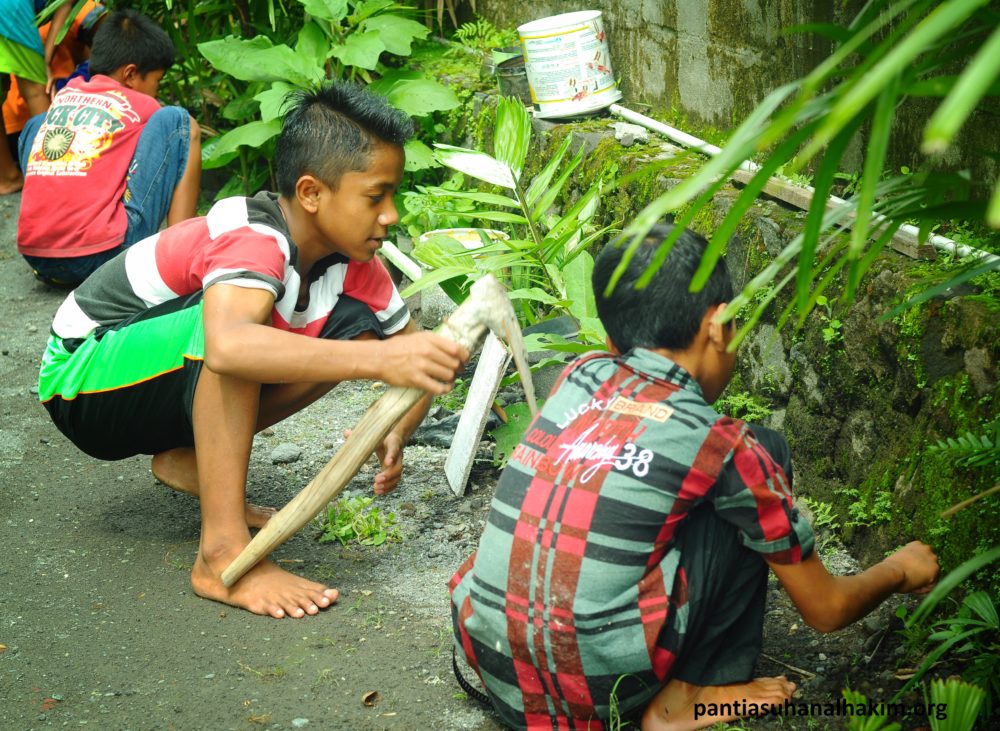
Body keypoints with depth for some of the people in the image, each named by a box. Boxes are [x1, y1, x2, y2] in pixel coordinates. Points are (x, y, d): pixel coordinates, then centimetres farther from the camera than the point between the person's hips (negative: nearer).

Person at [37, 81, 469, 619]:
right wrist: (378, 360, -56)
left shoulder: (355, 267, -8)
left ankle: (192, 460, 0)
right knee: (237, 317, -37)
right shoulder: (252, 239, -32)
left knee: (354, 325, -8)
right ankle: (223, 554, -35)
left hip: (169, 389, 7)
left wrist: (397, 433, -21)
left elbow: (411, 353, 0)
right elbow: (228, 346, -53)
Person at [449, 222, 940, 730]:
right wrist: (900, 571, 30)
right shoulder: (720, 445, -3)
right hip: (603, 683, -5)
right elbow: (825, 609, 9)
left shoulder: (579, 376, 9)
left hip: (496, 677, 5)